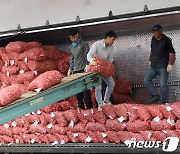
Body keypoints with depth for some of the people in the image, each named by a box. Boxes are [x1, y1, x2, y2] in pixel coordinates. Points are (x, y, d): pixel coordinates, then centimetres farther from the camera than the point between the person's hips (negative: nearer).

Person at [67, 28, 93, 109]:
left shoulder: (83, 44, 0)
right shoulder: (71, 47, 17)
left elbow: (87, 55, -4)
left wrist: (87, 66, -13)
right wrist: (70, 69, 15)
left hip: (83, 69, -6)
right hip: (75, 71, 6)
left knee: (85, 89, -9)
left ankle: (89, 106, -7)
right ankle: (80, 106, 10)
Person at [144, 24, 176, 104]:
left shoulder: (166, 40, -9)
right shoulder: (153, 39, 10)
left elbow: (172, 53, -9)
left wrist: (170, 64, -15)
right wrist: (150, 60, 22)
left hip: (163, 67, -7)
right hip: (153, 66, 7)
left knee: (163, 85, -6)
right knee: (146, 80, 0)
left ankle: (165, 102, -1)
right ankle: (155, 96, 3)